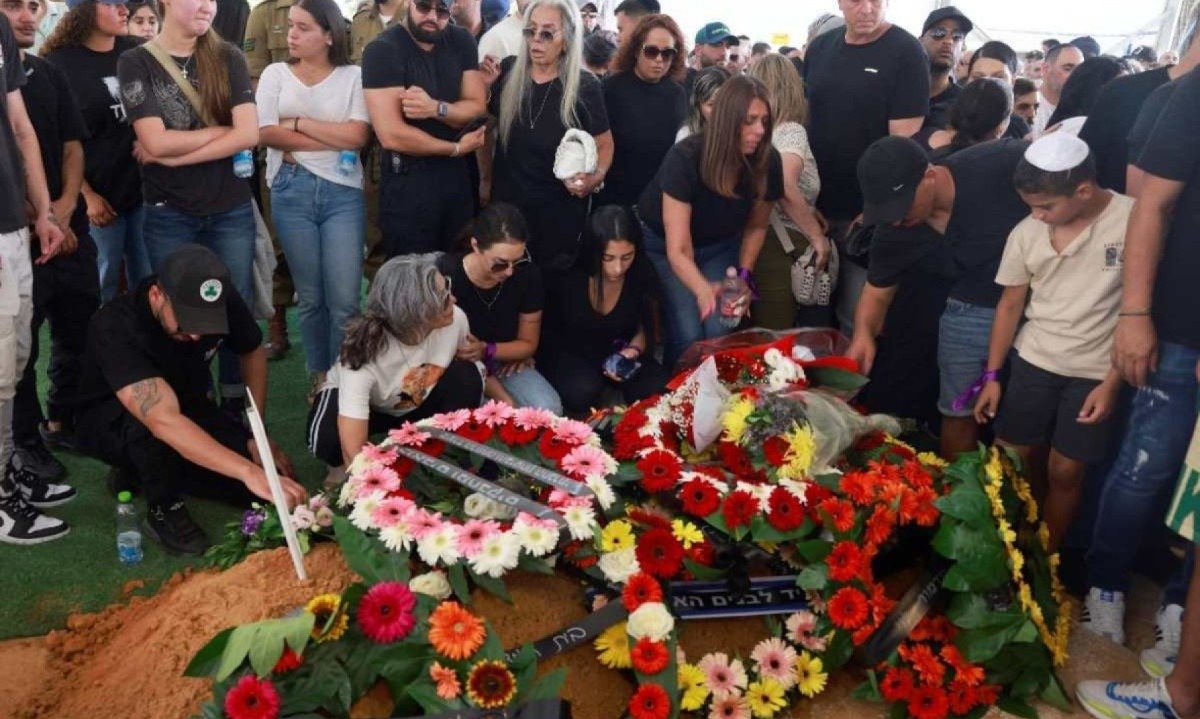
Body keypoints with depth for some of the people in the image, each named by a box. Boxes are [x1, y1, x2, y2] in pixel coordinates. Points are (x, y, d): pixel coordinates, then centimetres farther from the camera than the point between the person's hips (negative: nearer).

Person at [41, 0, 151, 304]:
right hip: (99, 191, -3)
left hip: (145, 185, 3)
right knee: (105, 278, 5)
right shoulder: (60, 62, -6)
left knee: (149, 279, 9)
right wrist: (86, 195, -9)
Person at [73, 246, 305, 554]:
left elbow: (253, 353, -1)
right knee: (146, 421, -41)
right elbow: (164, 421, -49)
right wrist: (248, 472, -57)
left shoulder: (225, 303, -22)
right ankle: (164, 509, -13)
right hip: (110, 421, -5)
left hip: (188, 406, 5)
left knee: (272, 479, -15)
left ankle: (141, 471, 6)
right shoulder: (115, 329, -36)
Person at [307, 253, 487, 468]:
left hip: (418, 403, 4)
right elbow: (353, 451, -44)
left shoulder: (455, 318, -28)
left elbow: (475, 365, -1)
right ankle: (344, 469, 1)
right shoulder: (365, 354, -41)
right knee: (328, 439, -37)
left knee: (467, 376, -26)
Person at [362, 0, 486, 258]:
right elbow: (392, 135, -22)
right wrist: (456, 148, -11)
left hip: (457, 176, 5)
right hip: (407, 181, -5)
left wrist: (435, 108, -23)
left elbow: (477, 108, -2)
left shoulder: (462, 42, 2)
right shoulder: (383, 50, -15)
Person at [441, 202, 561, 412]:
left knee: (549, 410, -23)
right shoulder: (446, 276, -24)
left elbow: (528, 343, -2)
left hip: (504, 363, 3)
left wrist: (486, 350, -26)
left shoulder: (528, 275, -15)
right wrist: (501, 397, -21)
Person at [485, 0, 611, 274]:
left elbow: (604, 144, -3)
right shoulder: (507, 72, -3)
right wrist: (486, 175, 6)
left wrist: (595, 178, -22)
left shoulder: (585, 86, -11)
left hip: (561, 209, -2)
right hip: (507, 201, 3)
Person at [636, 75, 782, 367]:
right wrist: (704, 290, -56)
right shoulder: (685, 159, -34)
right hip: (662, 245, -3)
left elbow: (756, 226, 0)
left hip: (719, 247, 3)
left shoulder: (767, 161, -21)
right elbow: (678, 250, -37)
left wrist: (744, 275, -12)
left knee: (721, 332, -16)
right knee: (687, 334, -19)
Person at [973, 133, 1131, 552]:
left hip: (1096, 372, -3)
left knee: (1065, 470, 3)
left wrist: (1113, 382, -11)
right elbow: (1010, 304, 6)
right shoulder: (1027, 233, -5)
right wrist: (992, 375, 4)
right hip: (1032, 362, 3)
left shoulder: (1133, 220, -15)